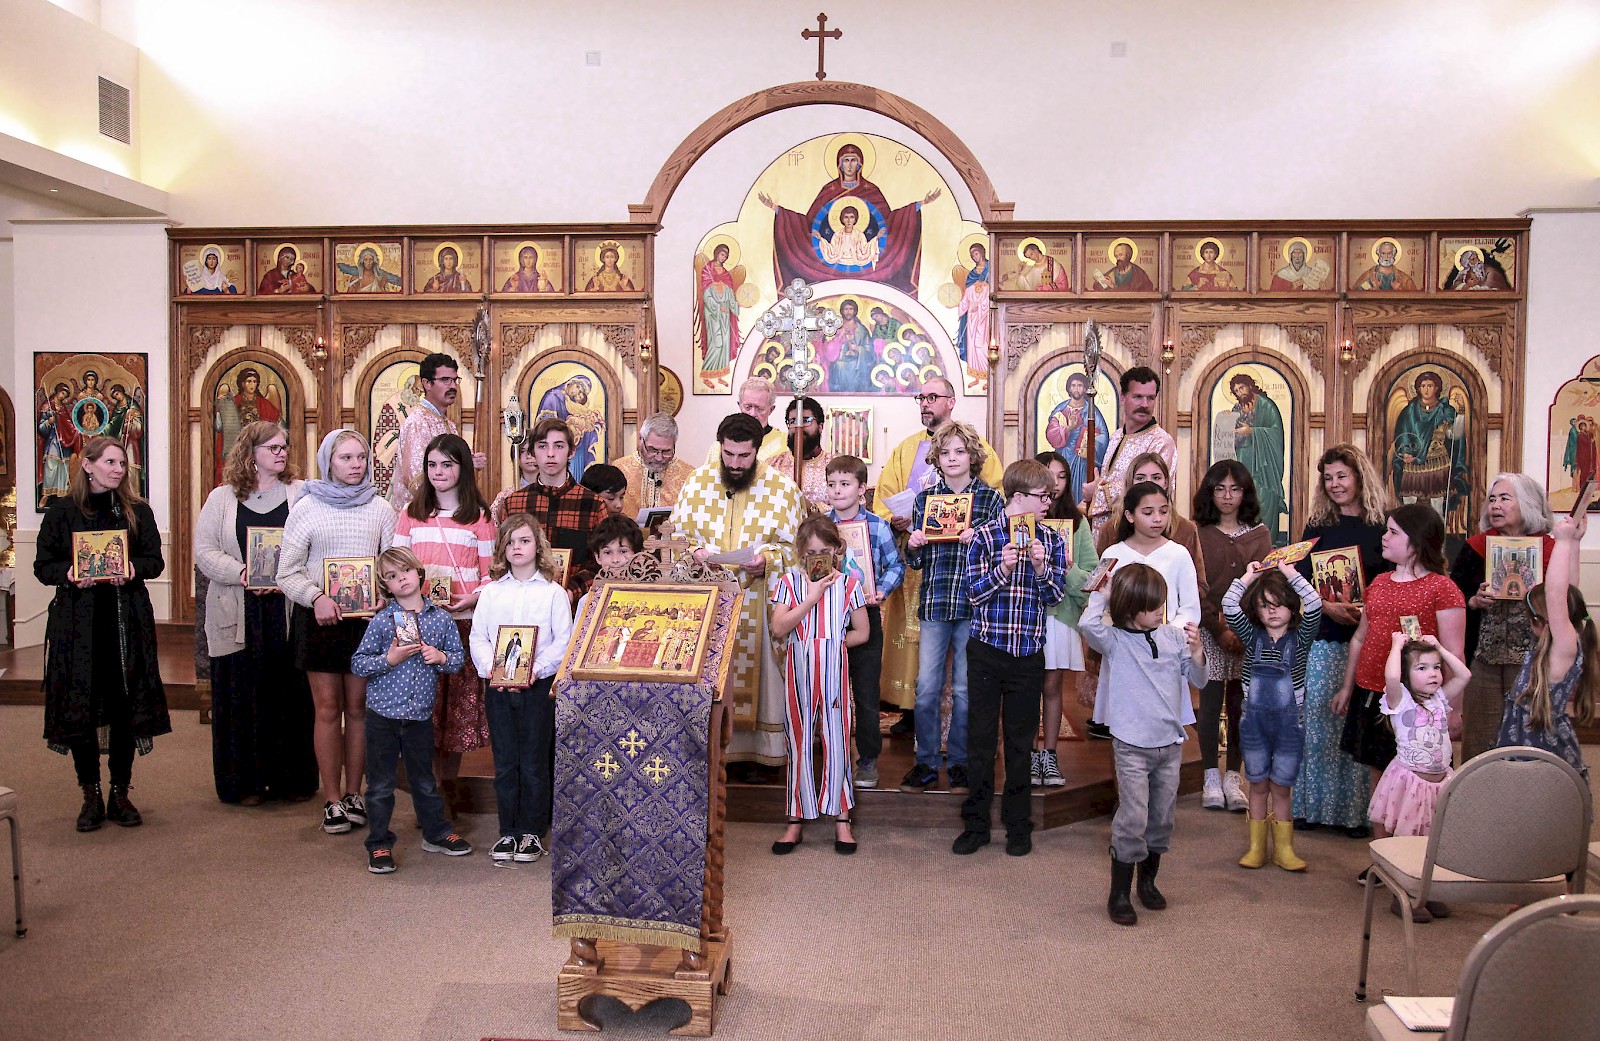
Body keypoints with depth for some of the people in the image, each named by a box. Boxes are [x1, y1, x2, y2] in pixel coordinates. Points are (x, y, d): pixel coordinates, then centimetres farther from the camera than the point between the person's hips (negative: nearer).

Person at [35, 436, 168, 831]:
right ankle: (91, 795, 13)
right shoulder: (61, 512, 4)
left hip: (128, 620, 1)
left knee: (125, 706, 3)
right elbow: (43, 566, 4)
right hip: (76, 621, -1)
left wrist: (133, 569, -14)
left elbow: (155, 561, 7)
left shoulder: (137, 511, 7)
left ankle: (120, 793, 14)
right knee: (78, 707, 1)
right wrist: (69, 575, -15)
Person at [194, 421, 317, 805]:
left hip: (287, 613, 0)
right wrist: (242, 575, -14)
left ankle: (292, 778, 13)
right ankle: (246, 781, 14)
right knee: (241, 698, 4)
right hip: (239, 618, 0)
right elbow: (205, 551, 1)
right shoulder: (221, 499, 8)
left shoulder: (302, 494, 7)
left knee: (290, 696, 3)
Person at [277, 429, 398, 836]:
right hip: (319, 617, -1)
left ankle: (353, 794, 17)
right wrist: (317, 597, -16)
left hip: (367, 616, 1)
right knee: (328, 708, 1)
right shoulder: (307, 508, 2)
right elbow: (288, 572, 0)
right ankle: (332, 800, 10)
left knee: (358, 707, 5)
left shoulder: (381, 509, 7)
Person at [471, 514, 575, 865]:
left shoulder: (553, 592, -1)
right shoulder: (491, 592, 8)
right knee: (505, 764, 8)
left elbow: (564, 642, -5)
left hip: (538, 686, -2)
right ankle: (508, 832, 19)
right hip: (499, 688, 3)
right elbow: (477, 638, 5)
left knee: (534, 764, 3)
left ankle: (532, 833, 15)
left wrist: (536, 670, -17)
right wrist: (490, 669, -12)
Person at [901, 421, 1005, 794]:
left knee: (965, 688, 5)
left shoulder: (989, 498, 4)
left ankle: (959, 761, 19)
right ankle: (926, 762, 14)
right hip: (933, 603, 2)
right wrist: (912, 546, -7)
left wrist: (976, 540, -16)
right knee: (927, 687, 2)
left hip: (974, 604, -2)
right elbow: (915, 560, 14)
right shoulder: (924, 498, 11)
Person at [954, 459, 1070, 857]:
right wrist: (1002, 569, -21)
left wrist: (1041, 567, -14)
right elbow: (975, 593, -6)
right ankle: (976, 824, 15)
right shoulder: (985, 534, -3)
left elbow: (1055, 596, 2)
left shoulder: (1050, 539, 5)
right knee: (981, 738, 4)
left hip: (1028, 653, 2)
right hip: (987, 649, -2)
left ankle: (1018, 825, 21)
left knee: (1021, 740, 9)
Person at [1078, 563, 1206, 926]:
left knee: (1161, 817, 15)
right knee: (1133, 819, -7)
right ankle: (1118, 894, 5)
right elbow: (1087, 625, -29)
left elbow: (1198, 679, 9)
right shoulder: (1115, 640, -8)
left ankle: (1148, 880, 34)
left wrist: (1196, 650, -10)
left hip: (1171, 743, 5)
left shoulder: (1173, 635, 3)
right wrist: (1102, 592, -14)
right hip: (1132, 746, -5)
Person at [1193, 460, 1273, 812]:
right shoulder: (1199, 533, 2)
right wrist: (1220, 629, -11)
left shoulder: (1259, 533, 9)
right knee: (1210, 702, -1)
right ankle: (1211, 778, 10)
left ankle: (1232, 778, 14)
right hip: (1209, 630, -2)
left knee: (1239, 704, 4)